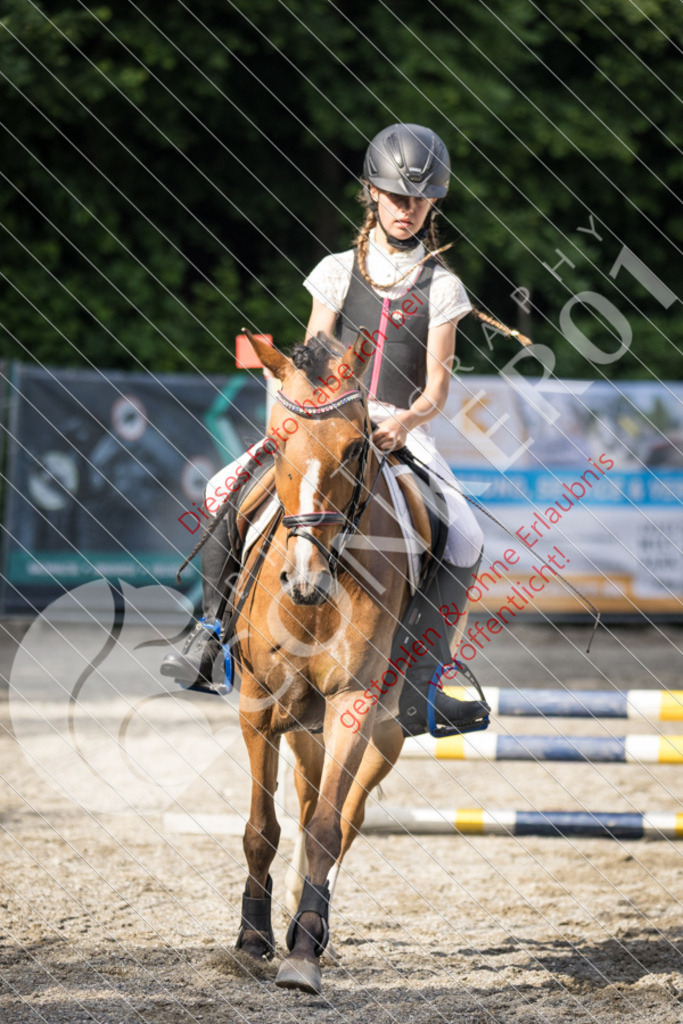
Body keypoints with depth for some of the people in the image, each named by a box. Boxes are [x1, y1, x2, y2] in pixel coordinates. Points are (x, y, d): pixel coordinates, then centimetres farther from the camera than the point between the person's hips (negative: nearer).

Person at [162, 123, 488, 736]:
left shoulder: (441, 288, 6)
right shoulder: (338, 272, 9)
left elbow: (436, 390, -1)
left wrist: (407, 420, -23)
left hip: (403, 431, -1)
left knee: (465, 541, -27)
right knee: (227, 491, -23)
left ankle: (419, 691, -21)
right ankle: (211, 636, -9)